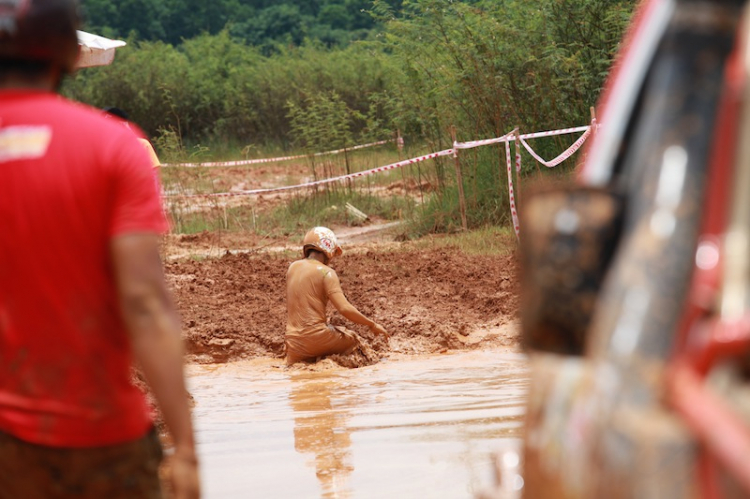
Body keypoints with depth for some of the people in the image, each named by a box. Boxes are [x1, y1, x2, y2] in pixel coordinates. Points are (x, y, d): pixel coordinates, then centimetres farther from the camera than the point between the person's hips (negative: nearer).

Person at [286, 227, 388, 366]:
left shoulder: (293, 268, 9)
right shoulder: (326, 272, -8)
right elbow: (345, 309, -17)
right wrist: (372, 325, -6)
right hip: (317, 338, -5)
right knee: (353, 340, 22)